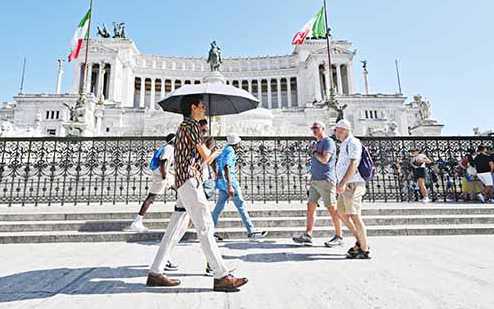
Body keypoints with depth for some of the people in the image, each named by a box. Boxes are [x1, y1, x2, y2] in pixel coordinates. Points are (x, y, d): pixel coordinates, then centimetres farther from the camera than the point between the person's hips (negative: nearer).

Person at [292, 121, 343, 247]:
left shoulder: (328, 142, -7)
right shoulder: (317, 143, 20)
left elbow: (325, 160, -21)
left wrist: (314, 151, -6)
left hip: (326, 180, -9)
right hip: (315, 181, 9)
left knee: (332, 209, -2)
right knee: (310, 207, 3)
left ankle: (338, 237, 9)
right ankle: (307, 236, 5)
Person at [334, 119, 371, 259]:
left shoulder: (353, 143, -11)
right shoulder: (345, 144, 20)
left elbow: (353, 165, -21)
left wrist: (342, 183, -27)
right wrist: (341, 184, 22)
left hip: (352, 185, -10)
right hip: (346, 185, 10)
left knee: (354, 216, -6)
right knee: (342, 213, 14)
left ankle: (364, 250, 4)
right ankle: (361, 241, 22)